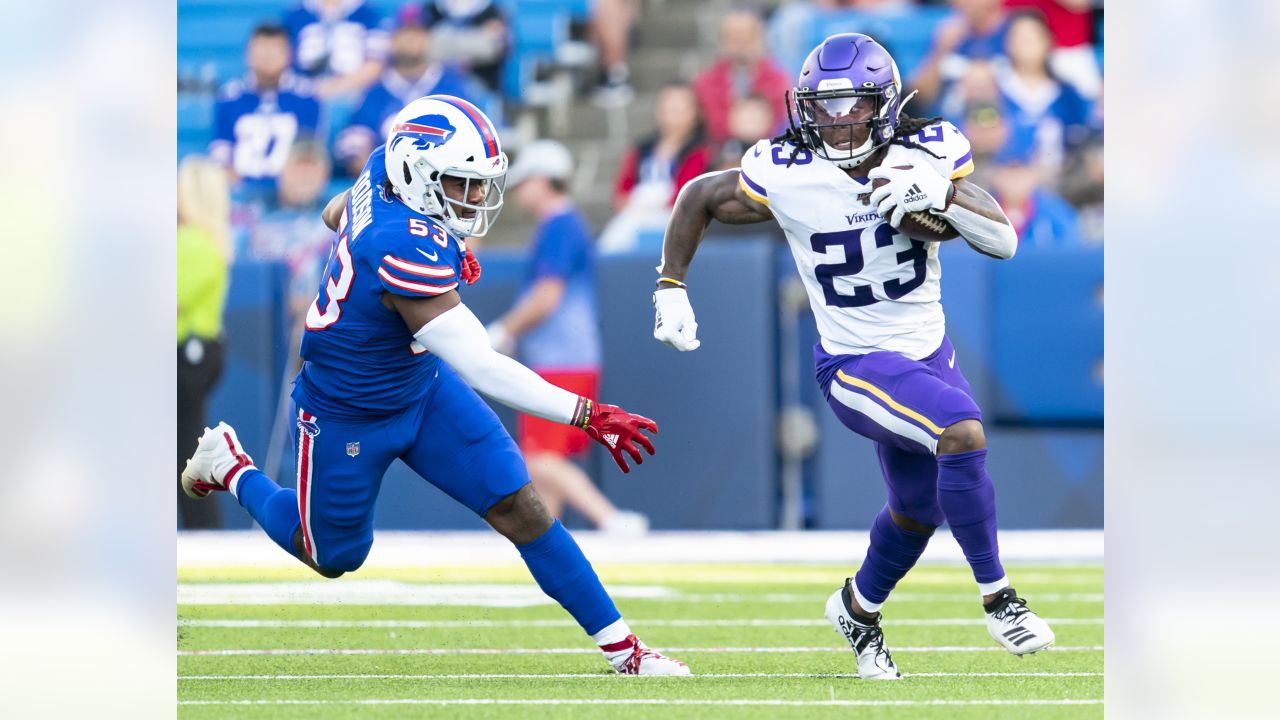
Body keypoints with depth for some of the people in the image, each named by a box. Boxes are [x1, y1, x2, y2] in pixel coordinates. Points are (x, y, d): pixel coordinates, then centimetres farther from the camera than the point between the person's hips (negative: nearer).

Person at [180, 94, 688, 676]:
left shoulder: (386, 170, -17)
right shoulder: (408, 252, -41)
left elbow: (335, 215, 9)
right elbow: (482, 370, -42)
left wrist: (448, 250, 5)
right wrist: (588, 415, -43)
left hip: (423, 387, 7)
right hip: (348, 418, -7)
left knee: (519, 508, -4)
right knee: (335, 557, 18)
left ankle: (620, 647, 0)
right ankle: (230, 466, 42)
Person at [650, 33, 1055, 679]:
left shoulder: (926, 155, -12)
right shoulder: (785, 177, -17)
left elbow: (1003, 243, -18)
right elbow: (699, 198, 1)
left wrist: (943, 194, -34)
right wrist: (670, 289, 0)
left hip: (929, 353, 5)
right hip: (856, 365, -5)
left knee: (920, 509, 21)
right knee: (962, 434, -29)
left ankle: (858, 608, 49)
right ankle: (996, 596, -15)